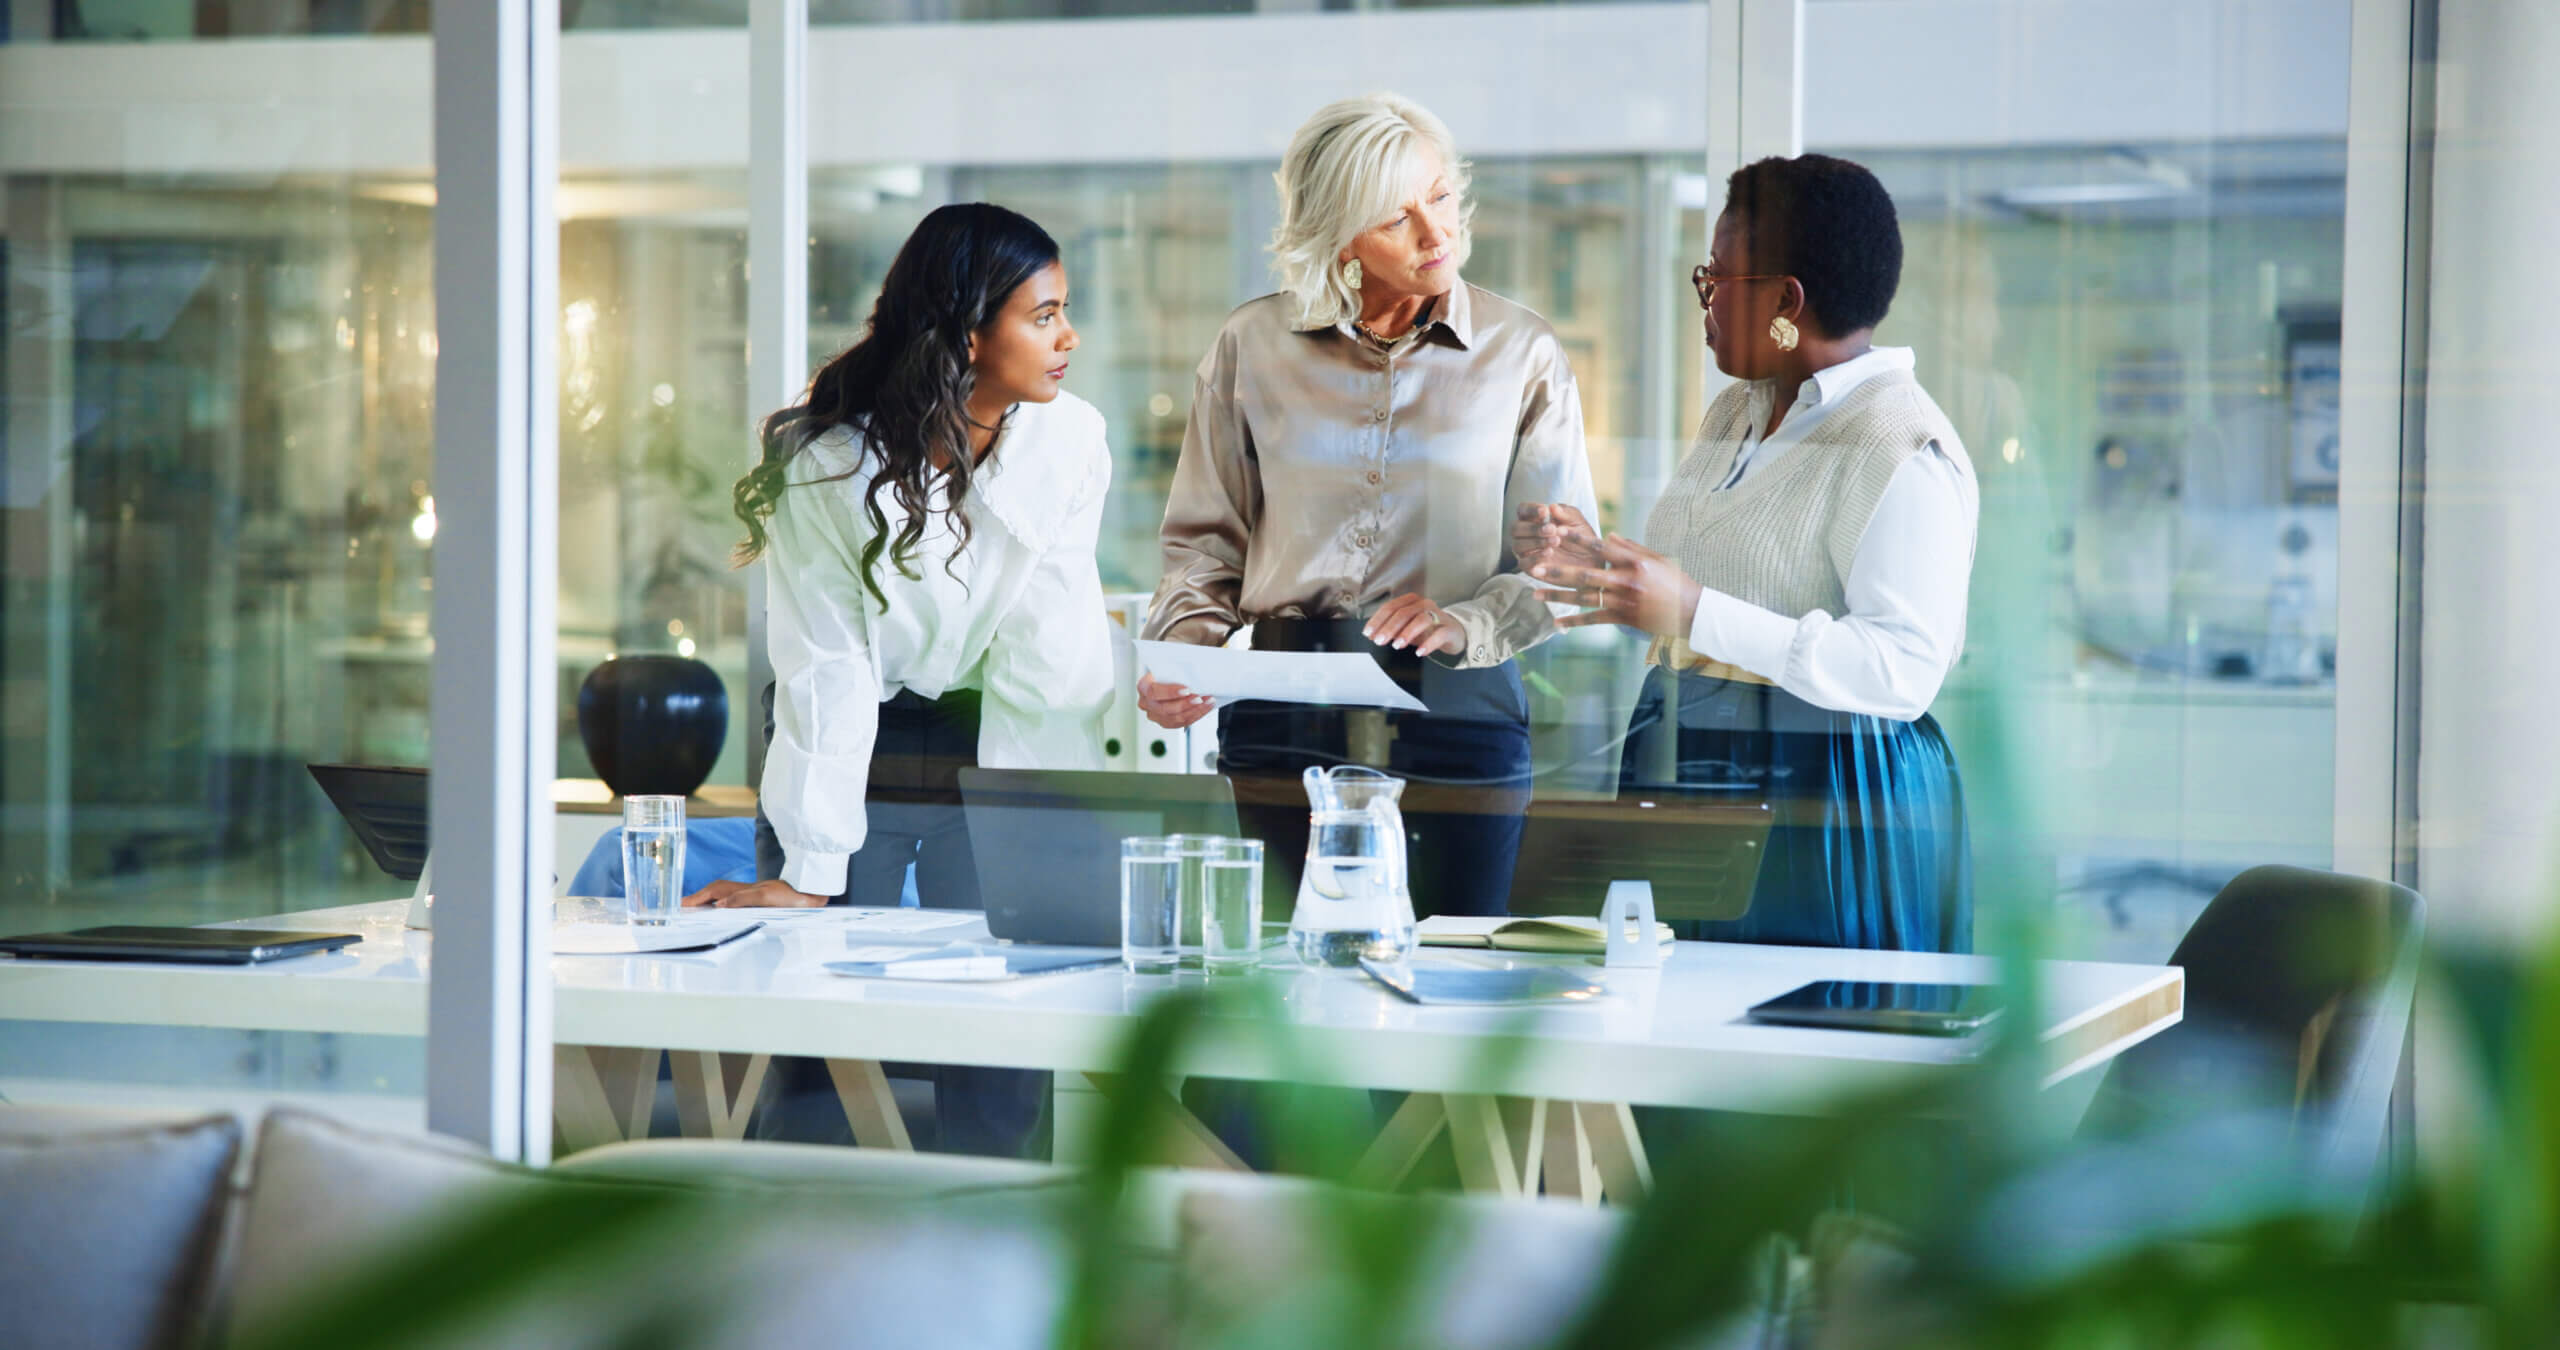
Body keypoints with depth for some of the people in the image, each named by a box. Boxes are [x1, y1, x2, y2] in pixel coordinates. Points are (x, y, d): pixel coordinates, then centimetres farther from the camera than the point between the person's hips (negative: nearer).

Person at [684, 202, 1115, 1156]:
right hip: (856, 751, -2)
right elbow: (826, 673, -18)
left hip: (991, 759, 2)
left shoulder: (1070, 442, -11)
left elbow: (1051, 665, -12)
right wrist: (805, 872, -21)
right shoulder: (830, 461, -17)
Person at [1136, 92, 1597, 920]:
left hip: (1456, 718, -1)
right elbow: (1207, 539, 13)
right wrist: (1178, 654, -5)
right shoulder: (1252, 347, 6)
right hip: (1283, 723, 1)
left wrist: (1464, 624, -16)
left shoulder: (1522, 355, 3)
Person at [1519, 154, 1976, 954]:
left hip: (1825, 809, -8)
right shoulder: (1735, 414, 17)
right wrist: (1592, 560, 7)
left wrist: (1694, 612, -27)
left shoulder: (1902, 451, -13)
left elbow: (1904, 669, -22)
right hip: (1690, 797, 8)